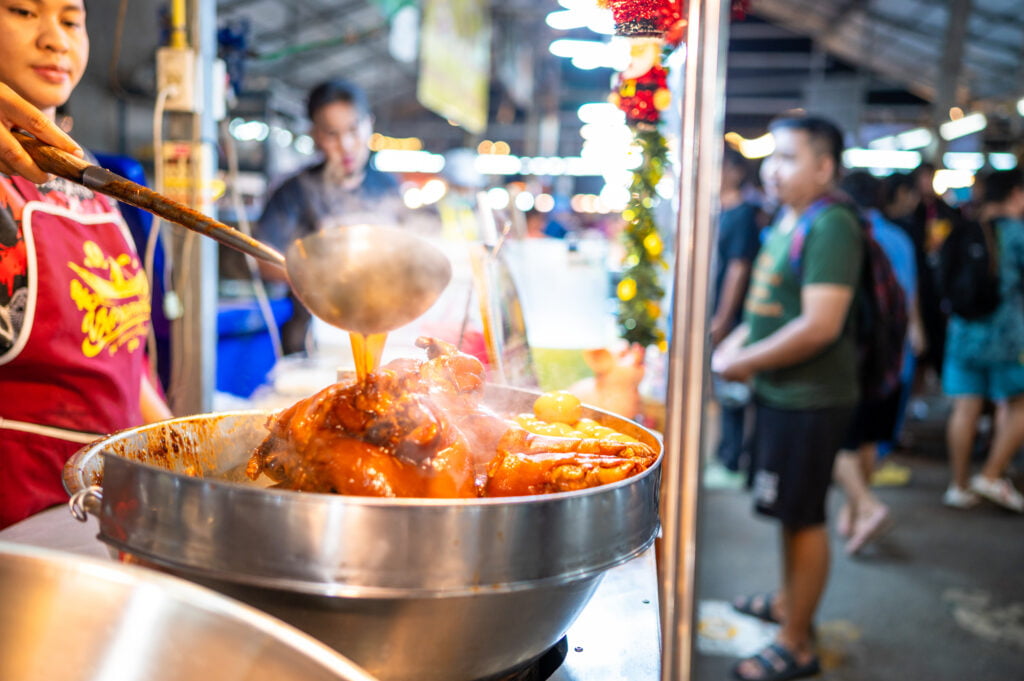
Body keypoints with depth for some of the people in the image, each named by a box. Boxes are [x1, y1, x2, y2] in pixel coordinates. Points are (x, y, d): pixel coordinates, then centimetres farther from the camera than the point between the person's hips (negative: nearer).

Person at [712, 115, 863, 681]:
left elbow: (819, 325, -26)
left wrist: (743, 363, -18)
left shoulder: (830, 226, -19)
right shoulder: (786, 222, 11)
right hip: (780, 393, 9)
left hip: (811, 399, -9)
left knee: (804, 516, 1)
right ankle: (788, 601, 40)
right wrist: (739, 338, 6)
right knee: (790, 511, 22)